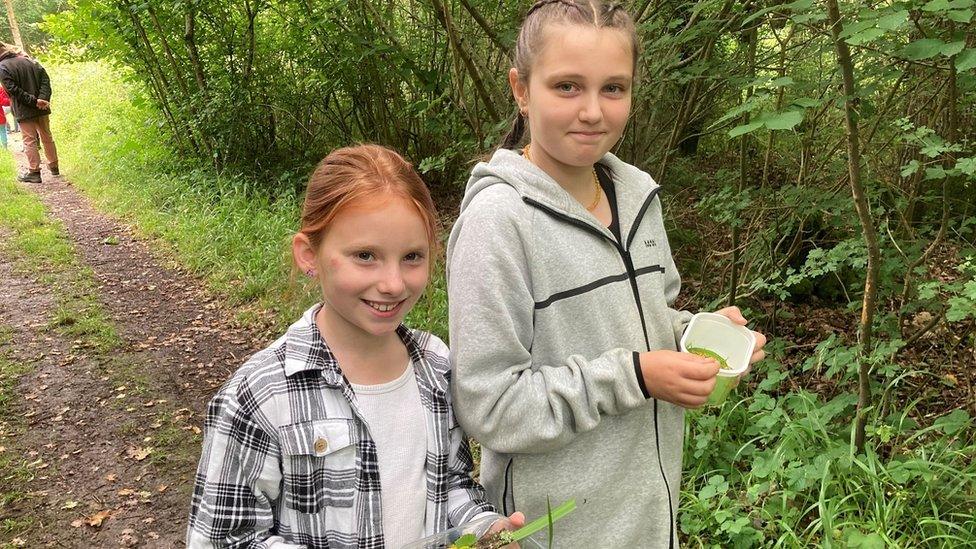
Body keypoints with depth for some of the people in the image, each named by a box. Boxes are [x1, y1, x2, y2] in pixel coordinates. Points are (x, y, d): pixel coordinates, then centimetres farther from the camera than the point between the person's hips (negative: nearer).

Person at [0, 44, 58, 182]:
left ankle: (34, 172, 3)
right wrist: (43, 99, -10)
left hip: (24, 111, -5)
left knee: (29, 141, 1)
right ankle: (54, 167, 26)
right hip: (42, 109, 5)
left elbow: (14, 90, -18)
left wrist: (35, 101, -18)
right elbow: (45, 79, 1)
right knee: (47, 138, 16)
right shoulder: (28, 60, 8)